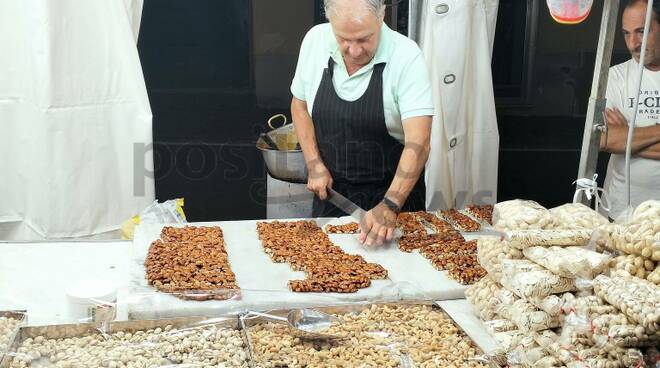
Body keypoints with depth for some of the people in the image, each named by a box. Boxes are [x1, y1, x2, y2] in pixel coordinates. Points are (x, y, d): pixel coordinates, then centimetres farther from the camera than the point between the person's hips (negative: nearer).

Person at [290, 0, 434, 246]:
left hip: (394, 191, -3)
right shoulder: (315, 41, -10)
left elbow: (418, 143, -28)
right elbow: (300, 105, 5)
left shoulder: (406, 57, -22)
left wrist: (390, 206, -38)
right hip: (330, 189, 3)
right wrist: (314, 164, -7)